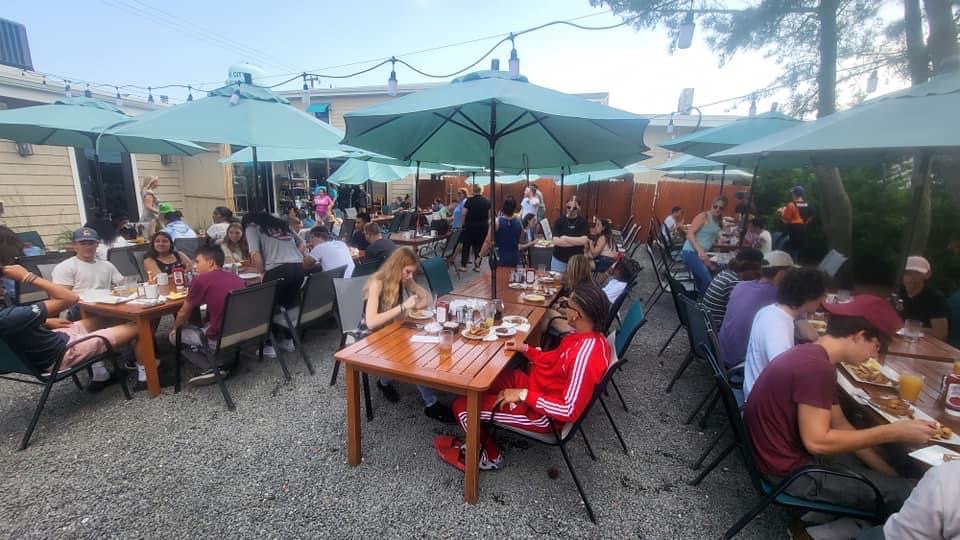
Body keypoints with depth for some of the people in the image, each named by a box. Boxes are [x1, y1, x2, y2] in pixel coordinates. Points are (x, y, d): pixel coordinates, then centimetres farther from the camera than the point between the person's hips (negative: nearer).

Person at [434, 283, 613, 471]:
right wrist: (525, 349, 2)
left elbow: (570, 411, -31)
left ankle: (489, 457, 19)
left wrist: (524, 395, -27)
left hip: (544, 413, -9)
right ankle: (476, 440, 27)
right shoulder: (586, 334, -5)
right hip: (539, 385, 9)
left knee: (462, 404, -4)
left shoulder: (586, 354, -34)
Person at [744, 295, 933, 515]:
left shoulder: (812, 356, 5)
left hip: (791, 449, 10)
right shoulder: (816, 368, -27)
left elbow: (839, 424, 11)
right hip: (788, 469, -10)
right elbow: (817, 441, -27)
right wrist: (893, 432, -18)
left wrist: (889, 473, 8)